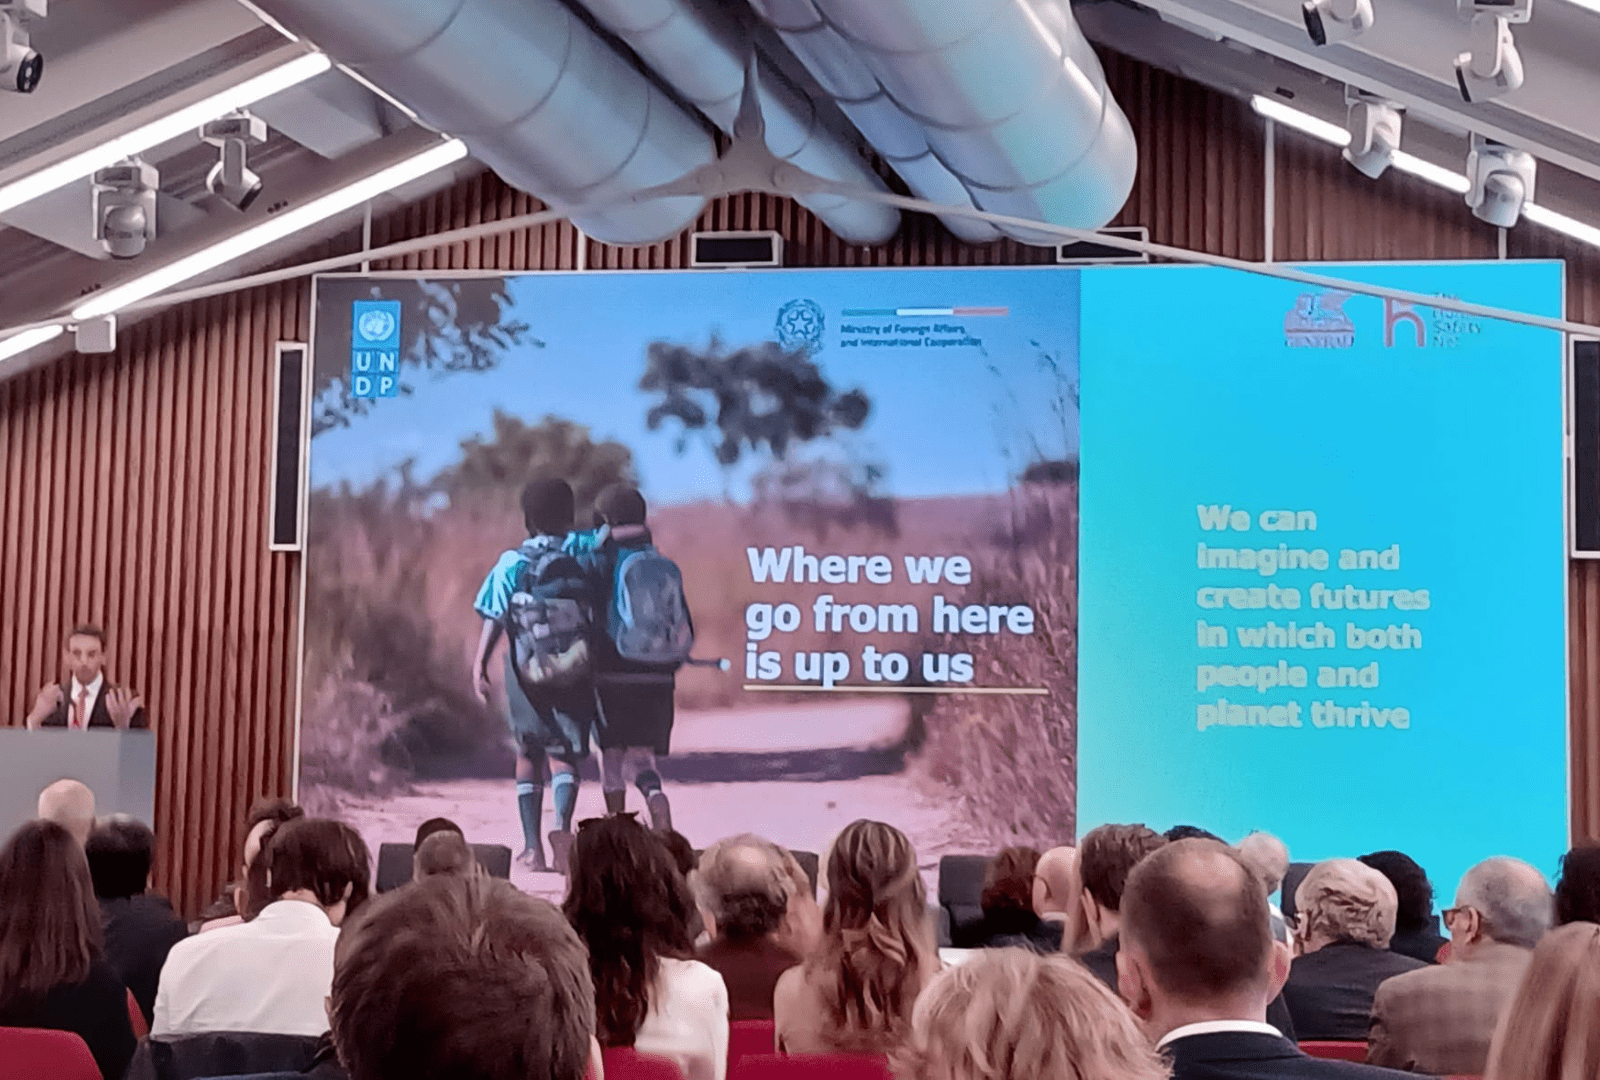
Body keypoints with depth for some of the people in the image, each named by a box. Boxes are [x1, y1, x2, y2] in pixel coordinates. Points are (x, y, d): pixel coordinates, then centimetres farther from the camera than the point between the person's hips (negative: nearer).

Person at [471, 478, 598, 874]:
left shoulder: (512, 563, -1)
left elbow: (493, 619, -10)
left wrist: (479, 666, -12)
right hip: (574, 668, 0)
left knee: (528, 755, 14)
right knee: (563, 755, 2)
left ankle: (532, 847, 13)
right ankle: (563, 824, -26)